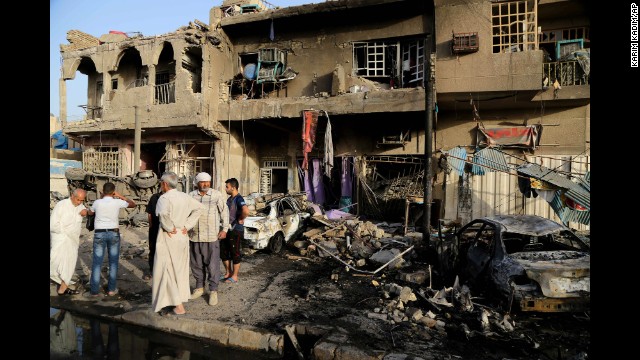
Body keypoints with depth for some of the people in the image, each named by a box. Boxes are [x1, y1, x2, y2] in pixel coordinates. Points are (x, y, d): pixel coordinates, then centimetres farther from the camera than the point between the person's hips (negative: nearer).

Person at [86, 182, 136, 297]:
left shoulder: (97, 202, -5)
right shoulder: (118, 202, -7)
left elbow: (90, 213, 17)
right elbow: (133, 204, 10)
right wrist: (120, 196, 11)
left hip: (99, 233, 0)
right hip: (114, 233, 0)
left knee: (97, 262, 5)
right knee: (113, 262, 9)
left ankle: (94, 290, 6)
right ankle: (111, 289, 13)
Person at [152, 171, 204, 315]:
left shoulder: (164, 198, -17)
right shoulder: (184, 197, 5)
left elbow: (163, 213, -37)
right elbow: (199, 207, 10)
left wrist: (169, 228, -20)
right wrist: (187, 225, 6)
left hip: (168, 239, -7)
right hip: (183, 238, 7)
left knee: (166, 272, 1)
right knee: (179, 271, 18)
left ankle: (179, 308, -1)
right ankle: (179, 301, 28)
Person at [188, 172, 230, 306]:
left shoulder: (217, 195, -4)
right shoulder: (191, 196, 4)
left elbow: (224, 211, 0)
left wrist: (225, 229, -3)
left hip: (212, 236, -4)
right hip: (194, 236, 4)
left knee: (212, 264, 0)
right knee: (196, 264, 14)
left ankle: (213, 291, 10)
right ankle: (199, 287, 30)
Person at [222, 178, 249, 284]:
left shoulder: (238, 199, -17)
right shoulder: (229, 198, 12)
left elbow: (246, 211, -36)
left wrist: (240, 220, -20)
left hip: (236, 230, -9)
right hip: (227, 229, 9)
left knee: (235, 253, 1)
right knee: (223, 252, 15)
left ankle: (234, 277, 12)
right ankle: (228, 273, 29)